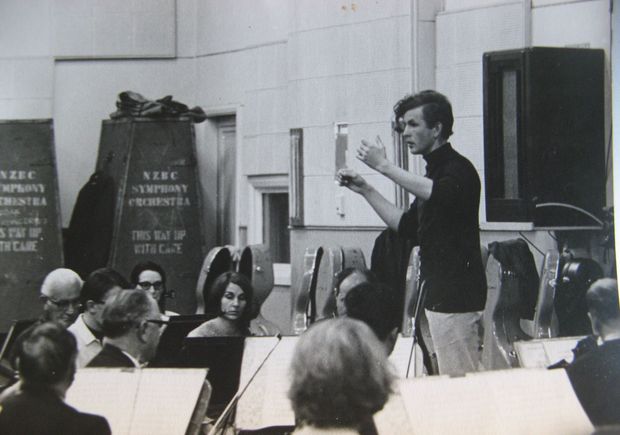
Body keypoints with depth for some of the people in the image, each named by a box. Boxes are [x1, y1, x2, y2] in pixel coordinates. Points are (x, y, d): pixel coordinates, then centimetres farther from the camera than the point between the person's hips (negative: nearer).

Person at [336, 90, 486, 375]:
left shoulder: (458, 169, -11)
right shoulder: (434, 171, 19)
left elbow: (439, 195, -34)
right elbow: (408, 227, 22)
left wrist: (383, 166, -29)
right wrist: (365, 190, 16)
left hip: (456, 295, -10)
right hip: (438, 295, 10)